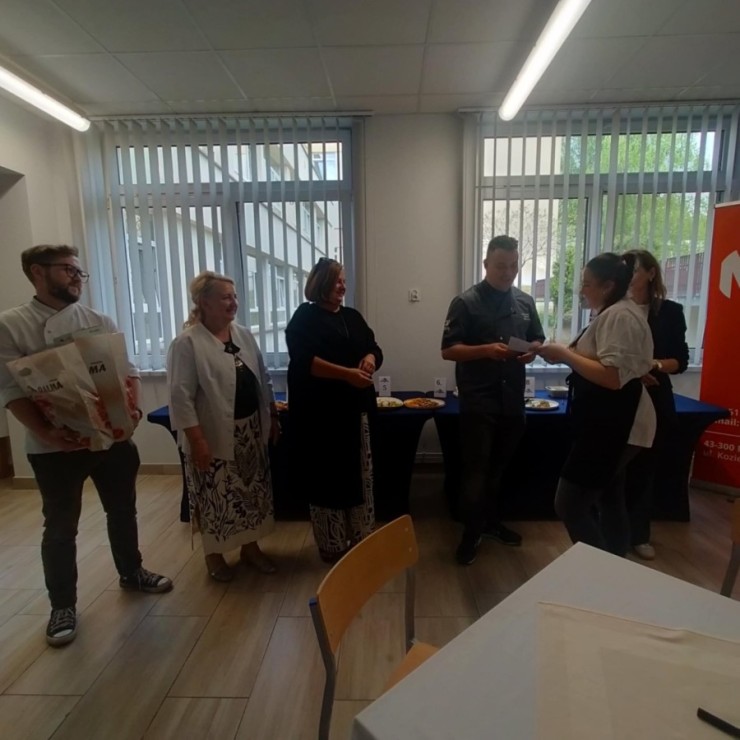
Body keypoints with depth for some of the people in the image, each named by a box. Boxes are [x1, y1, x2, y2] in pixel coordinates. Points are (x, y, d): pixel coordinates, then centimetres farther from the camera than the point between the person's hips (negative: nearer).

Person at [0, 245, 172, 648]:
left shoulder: (100, 322, 4)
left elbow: (127, 371, 3)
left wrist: (133, 409, -14)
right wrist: (44, 432, -23)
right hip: (54, 448, -3)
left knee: (122, 510, 18)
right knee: (61, 527, 11)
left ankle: (131, 573, 41)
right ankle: (63, 606, 31)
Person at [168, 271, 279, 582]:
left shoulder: (244, 335, 7)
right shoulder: (187, 343, -14)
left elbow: (263, 381, 12)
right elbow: (181, 397, -17)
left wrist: (273, 418, 11)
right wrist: (197, 441, -20)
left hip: (251, 430, 7)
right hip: (215, 436, -6)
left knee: (253, 490, 16)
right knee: (216, 496, 8)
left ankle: (250, 546, 35)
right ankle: (214, 554, 30)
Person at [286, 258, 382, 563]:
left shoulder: (353, 317, 15)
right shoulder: (305, 317, -5)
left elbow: (374, 349, 13)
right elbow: (303, 361, -19)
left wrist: (370, 360, -11)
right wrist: (346, 374, -27)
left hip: (355, 408, 7)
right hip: (320, 412, -6)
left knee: (361, 476, 12)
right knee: (328, 479, 3)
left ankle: (362, 540, 26)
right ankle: (332, 547, 18)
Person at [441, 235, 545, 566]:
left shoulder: (525, 302, 9)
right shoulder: (466, 302, -7)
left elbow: (537, 340, 18)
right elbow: (448, 350, -11)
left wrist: (531, 351, -6)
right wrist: (486, 349, -25)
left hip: (512, 400, 6)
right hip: (478, 401, -5)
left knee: (499, 466, 18)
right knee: (476, 470, 1)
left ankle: (491, 521, 36)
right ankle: (470, 534, 17)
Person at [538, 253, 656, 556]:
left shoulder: (620, 316, -18)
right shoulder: (613, 313, 16)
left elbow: (613, 376, -27)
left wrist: (565, 354, -19)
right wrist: (566, 354, 4)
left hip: (614, 425, -11)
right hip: (610, 423, 11)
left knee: (569, 506, -6)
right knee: (609, 503, 19)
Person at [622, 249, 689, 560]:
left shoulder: (670, 311, 3)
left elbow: (681, 361, 0)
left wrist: (654, 364, -19)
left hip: (655, 401, 1)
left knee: (645, 469, 10)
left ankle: (639, 535, 25)